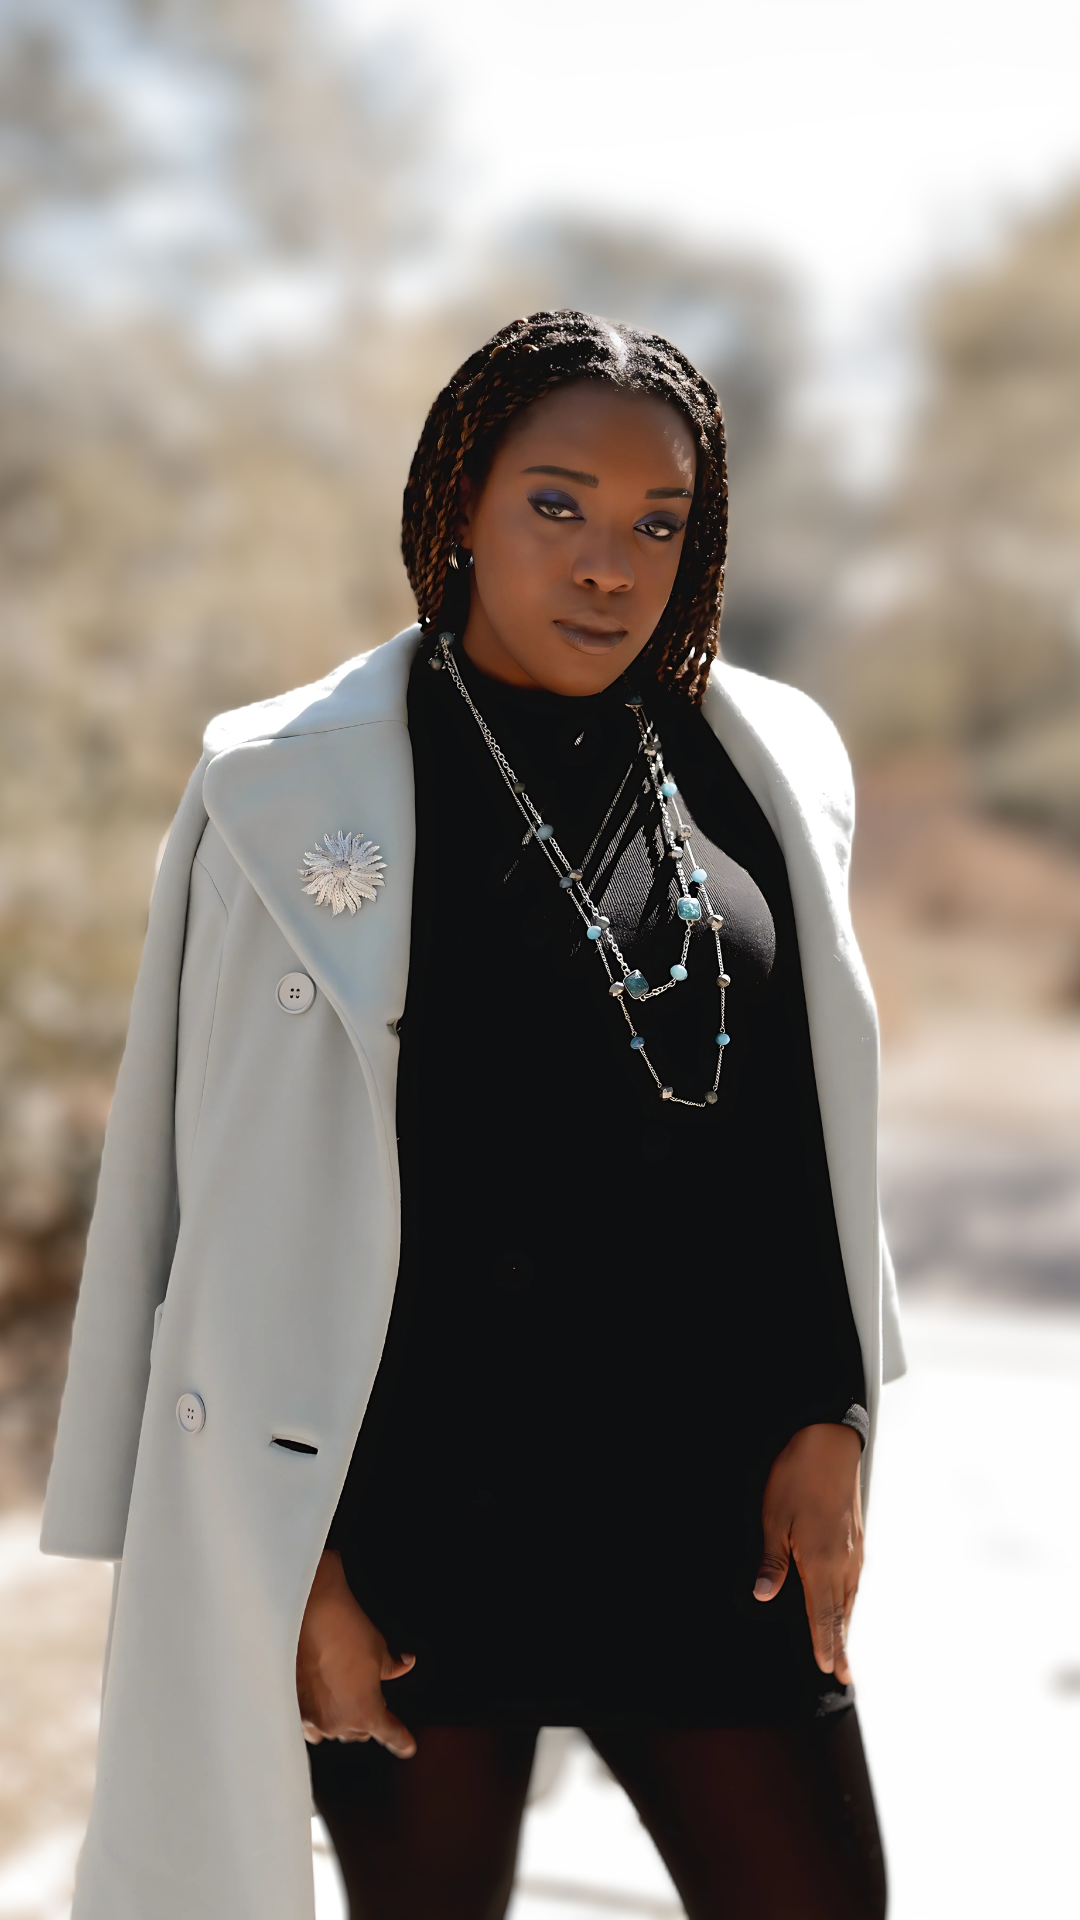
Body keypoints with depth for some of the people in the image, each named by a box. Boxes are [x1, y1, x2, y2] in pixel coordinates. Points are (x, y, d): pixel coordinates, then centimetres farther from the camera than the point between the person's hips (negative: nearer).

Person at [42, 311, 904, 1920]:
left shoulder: (769, 763, 4)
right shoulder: (301, 794, -8)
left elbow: (812, 1135, 11)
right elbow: (245, 1206, -7)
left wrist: (830, 1421, 5)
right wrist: (288, 1562, -8)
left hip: (707, 1498, 4)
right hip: (418, 1512, -3)